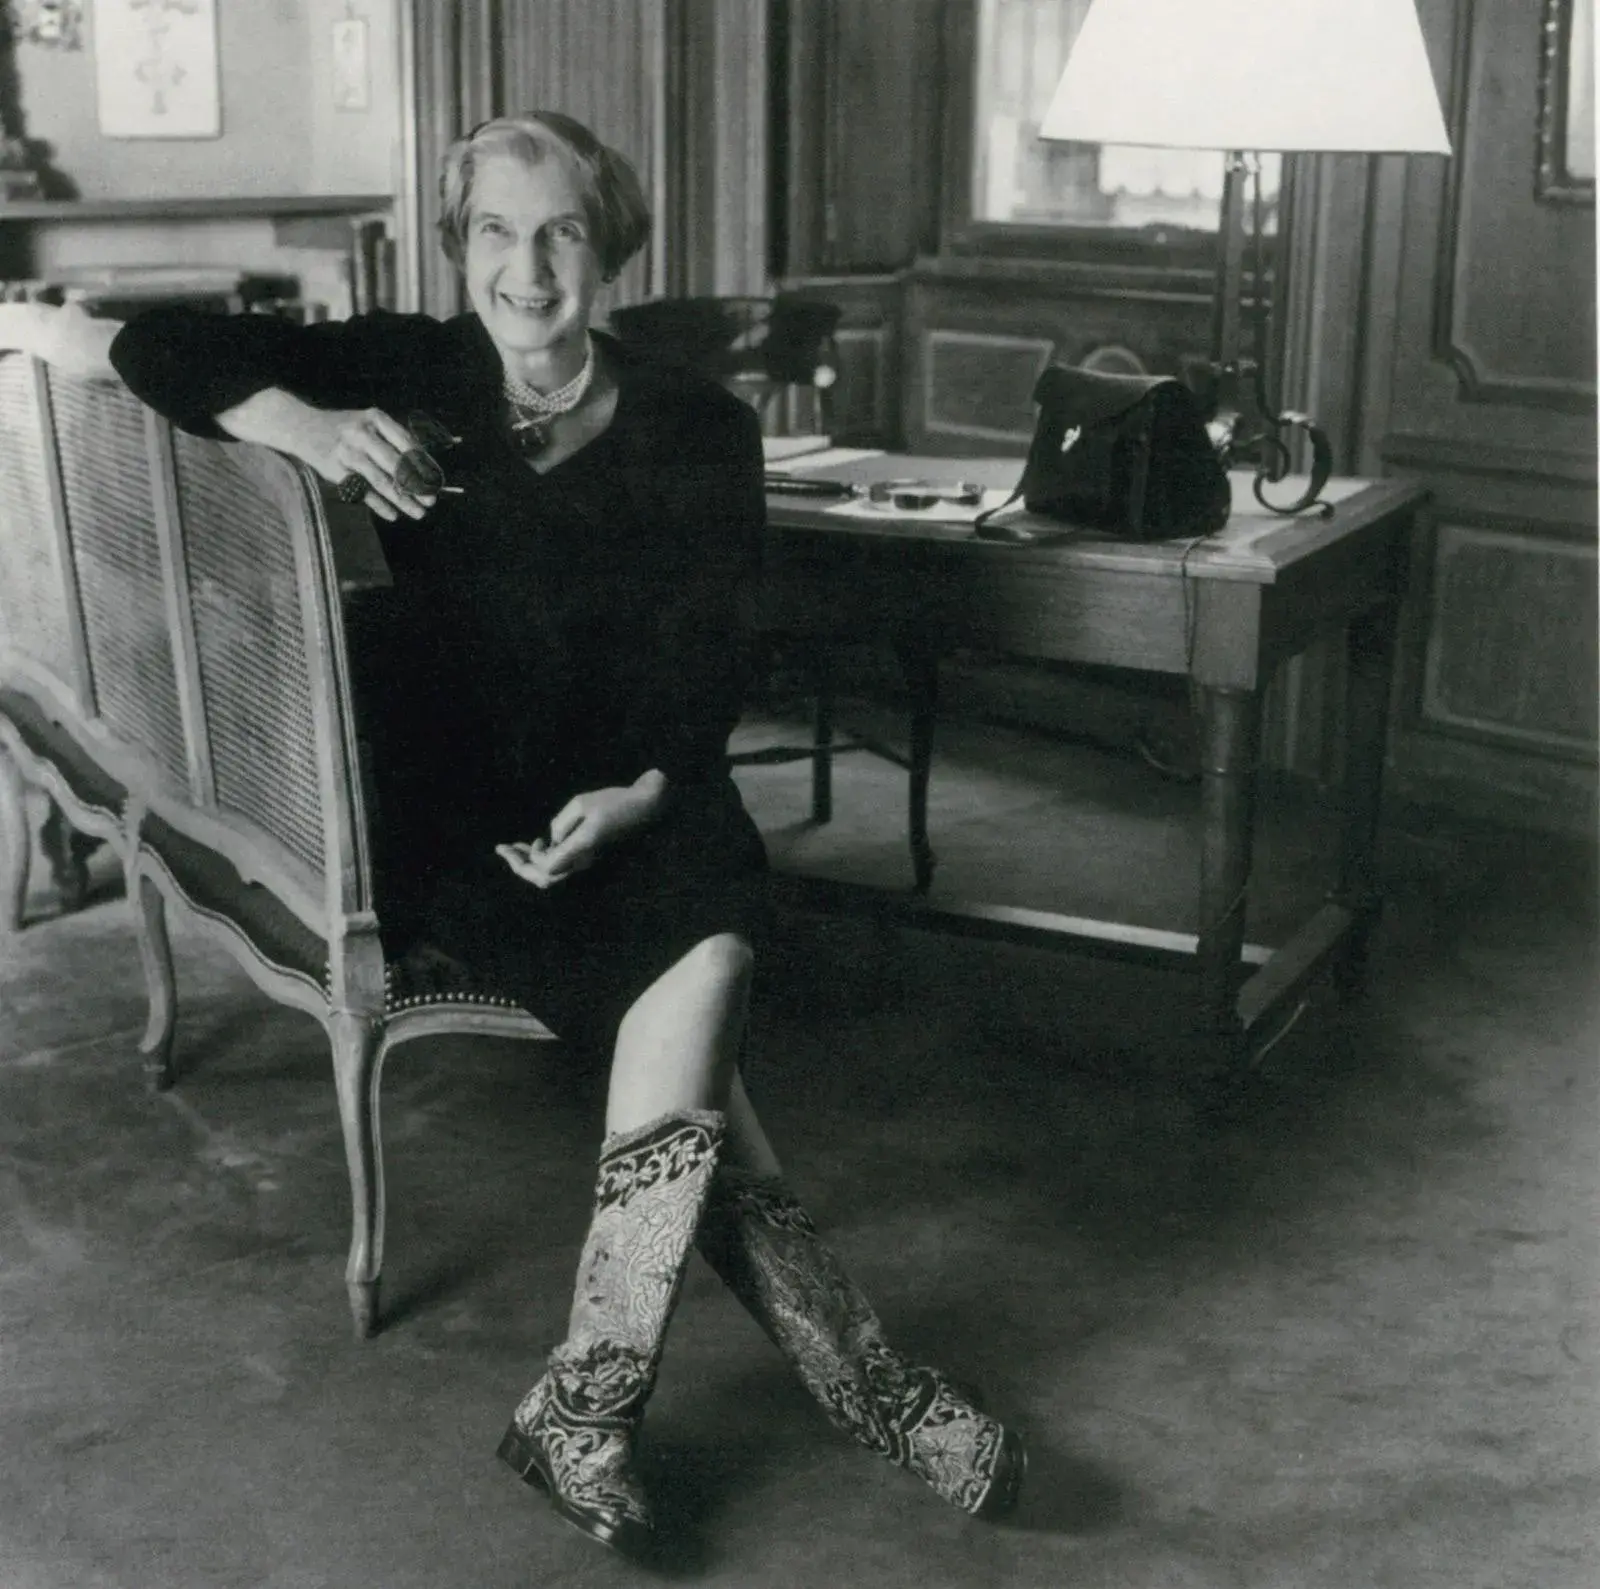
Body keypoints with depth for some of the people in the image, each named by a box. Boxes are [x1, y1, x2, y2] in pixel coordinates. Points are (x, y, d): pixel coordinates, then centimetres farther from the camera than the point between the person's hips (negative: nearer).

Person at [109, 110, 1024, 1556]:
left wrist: (640, 795, -20)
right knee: (699, 974, -29)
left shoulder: (696, 431, 6)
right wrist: (303, 422, -20)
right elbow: (158, 345, 0)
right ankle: (864, 1383, -22)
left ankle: (586, 1411, -25)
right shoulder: (418, 378, 5)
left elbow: (709, 671, 1)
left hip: (642, 807, 2)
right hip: (453, 824, -1)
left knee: (706, 957, -32)